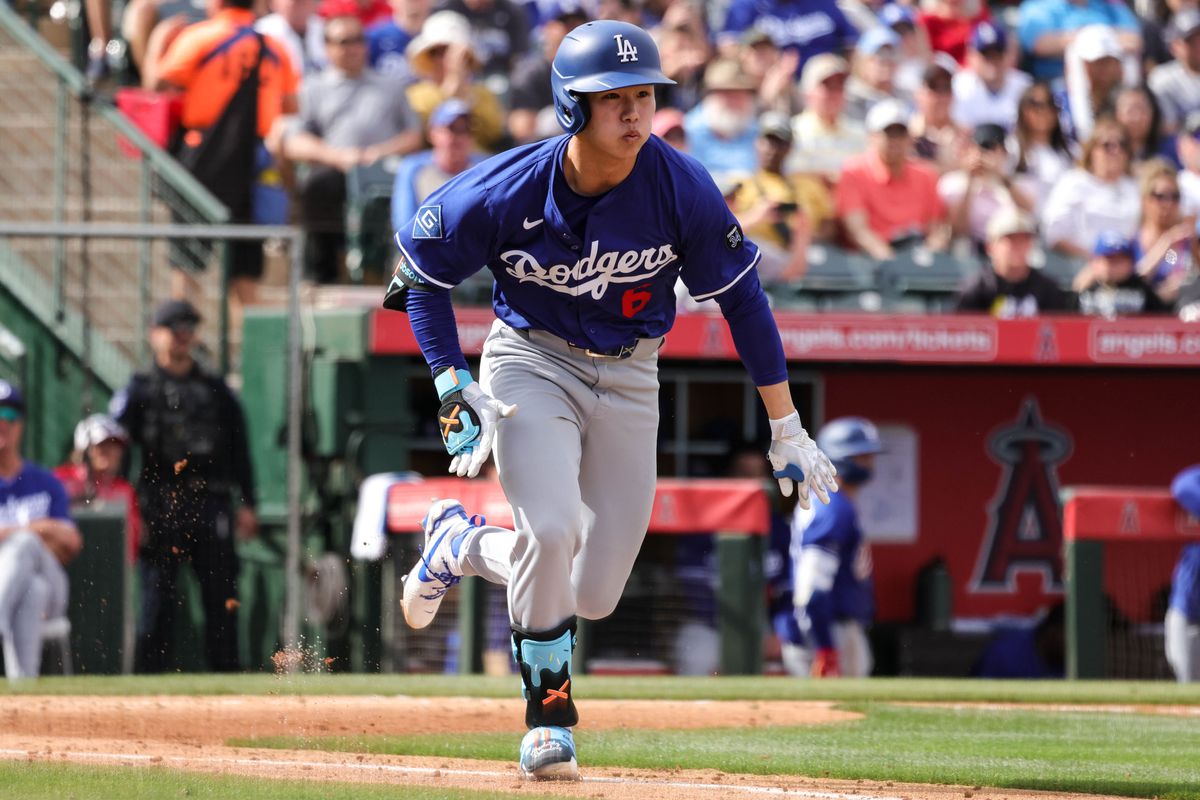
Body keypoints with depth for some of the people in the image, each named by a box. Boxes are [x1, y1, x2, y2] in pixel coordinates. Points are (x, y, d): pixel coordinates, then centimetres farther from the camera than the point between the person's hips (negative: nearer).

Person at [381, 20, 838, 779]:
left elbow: (743, 298, -7)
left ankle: (461, 541, 30)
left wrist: (787, 431, -4)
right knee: (551, 531, -25)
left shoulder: (684, 189, -20)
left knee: (595, 593, 0)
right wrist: (453, 388, -12)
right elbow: (422, 270, -5)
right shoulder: (507, 191, -22)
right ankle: (549, 718, -4)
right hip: (533, 365, -2)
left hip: (629, 380, 2)